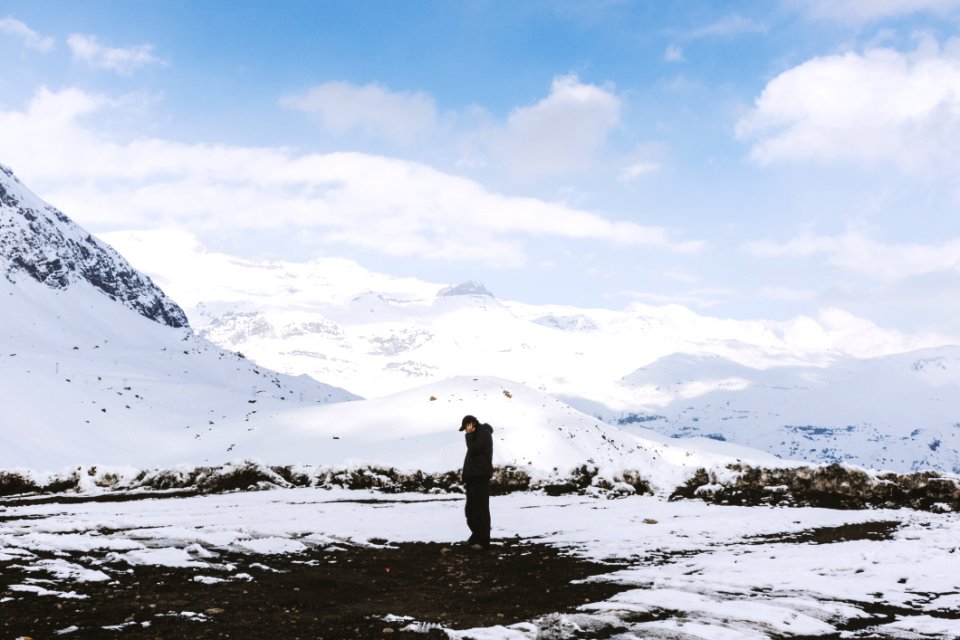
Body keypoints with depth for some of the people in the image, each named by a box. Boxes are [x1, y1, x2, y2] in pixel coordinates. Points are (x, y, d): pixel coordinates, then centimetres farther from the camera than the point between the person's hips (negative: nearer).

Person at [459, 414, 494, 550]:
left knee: (481, 508, -8)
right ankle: (476, 536, 22)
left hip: (481, 476, -10)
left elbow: (474, 449, -17)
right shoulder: (476, 435, 21)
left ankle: (483, 540, -7)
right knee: (470, 509, 13)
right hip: (473, 476, 10)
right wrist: (465, 475, 16)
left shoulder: (484, 433, -7)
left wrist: (469, 434, -5)